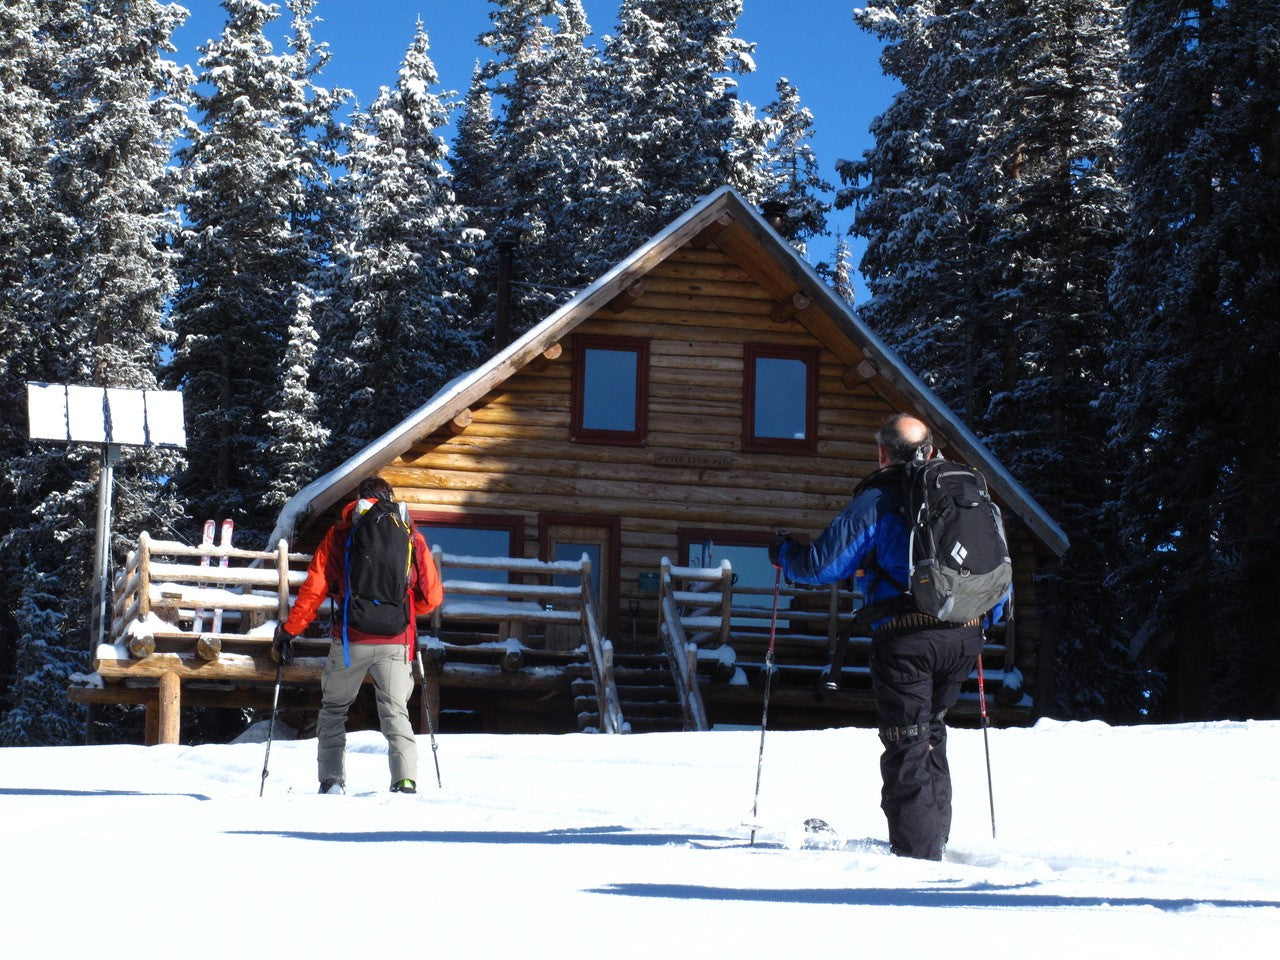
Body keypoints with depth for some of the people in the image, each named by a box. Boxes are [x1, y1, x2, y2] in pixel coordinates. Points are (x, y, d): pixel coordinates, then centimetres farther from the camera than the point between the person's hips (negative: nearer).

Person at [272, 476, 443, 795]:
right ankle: (405, 782, -13)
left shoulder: (339, 534, 8)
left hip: (351, 640, -1)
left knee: (333, 709, 15)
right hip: (395, 641, 1)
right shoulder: (410, 537, 11)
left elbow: (313, 589, 1)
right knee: (395, 713, 6)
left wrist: (287, 631, 7)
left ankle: (332, 781, 4)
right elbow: (432, 596, 11)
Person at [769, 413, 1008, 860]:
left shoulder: (877, 501, -3)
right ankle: (935, 833, 24)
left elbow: (821, 565, -4)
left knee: (906, 745, 1)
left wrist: (784, 553, 17)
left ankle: (917, 851, -2)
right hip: (965, 637, 6)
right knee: (930, 731, 23)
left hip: (906, 638, -5)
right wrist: (988, 616, 39)